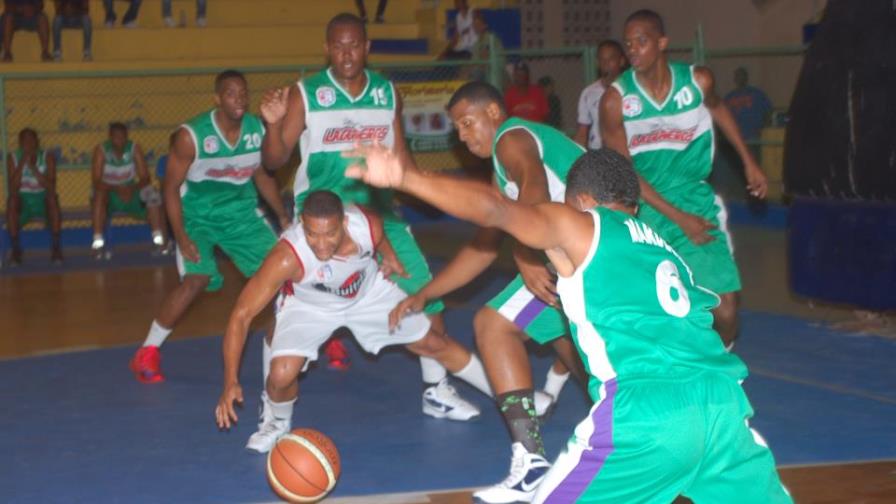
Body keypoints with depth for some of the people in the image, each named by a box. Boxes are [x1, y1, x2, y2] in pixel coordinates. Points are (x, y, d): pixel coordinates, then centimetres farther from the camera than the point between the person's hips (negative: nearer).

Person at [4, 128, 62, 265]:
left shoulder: (48, 157, -5)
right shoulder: (13, 158, -5)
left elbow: (51, 188, -17)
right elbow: (13, 189, -16)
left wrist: (33, 167, -24)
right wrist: (22, 163, -23)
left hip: (43, 203, 0)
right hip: (22, 203, 0)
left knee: (52, 197, -32)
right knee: (12, 199, -32)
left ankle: (56, 247, -26)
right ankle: (16, 248, -26)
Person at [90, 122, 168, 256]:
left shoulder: (135, 148, -7)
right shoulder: (101, 150, -13)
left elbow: (145, 178, -10)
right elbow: (96, 181, -19)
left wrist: (132, 189, -31)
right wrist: (117, 189, -35)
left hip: (131, 192, 2)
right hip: (109, 193, -2)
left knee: (151, 192, -25)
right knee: (99, 194, -35)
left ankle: (159, 240, -27)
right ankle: (97, 242, -40)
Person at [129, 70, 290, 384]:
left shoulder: (258, 130, -7)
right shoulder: (192, 135, -21)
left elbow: (262, 176, 11)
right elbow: (171, 187, -14)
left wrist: (283, 217, 9)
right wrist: (180, 236, -22)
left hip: (242, 214, 5)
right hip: (198, 217, -5)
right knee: (197, 280, -23)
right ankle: (147, 354, -9)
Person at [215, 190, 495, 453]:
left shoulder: (368, 226, -34)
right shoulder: (287, 257, -43)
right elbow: (242, 315, -39)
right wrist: (231, 383, -44)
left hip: (369, 291, 3)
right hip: (308, 306, -3)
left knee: (434, 344, 10)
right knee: (282, 375, -25)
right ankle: (279, 424, 11)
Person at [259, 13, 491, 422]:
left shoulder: (388, 94, 2)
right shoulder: (305, 95, -9)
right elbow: (274, 161, -9)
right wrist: (273, 125, -26)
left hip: (376, 208, 4)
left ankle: (436, 390, 17)